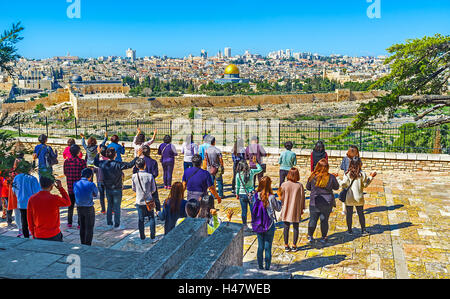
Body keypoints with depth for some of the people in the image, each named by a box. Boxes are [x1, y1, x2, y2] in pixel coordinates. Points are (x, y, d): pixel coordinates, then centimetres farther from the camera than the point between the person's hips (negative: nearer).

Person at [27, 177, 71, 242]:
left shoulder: (32, 199, -3)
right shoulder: (54, 199, -15)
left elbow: (29, 219, 5)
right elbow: (68, 202, 6)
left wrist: (33, 234, 17)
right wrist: (60, 188, 9)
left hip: (38, 236, 4)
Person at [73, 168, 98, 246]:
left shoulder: (75, 184, -3)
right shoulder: (91, 185, -16)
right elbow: (95, 194, 2)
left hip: (79, 208, 5)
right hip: (89, 209, -5)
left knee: (82, 227, 19)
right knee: (89, 228, 7)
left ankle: (83, 245, 28)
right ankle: (88, 246, 10)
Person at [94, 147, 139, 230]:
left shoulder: (103, 163, -7)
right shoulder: (118, 164, -22)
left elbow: (95, 162, 15)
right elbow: (130, 164, -19)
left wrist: (98, 153, 26)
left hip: (107, 189, 5)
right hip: (117, 189, -5)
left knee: (109, 206, 19)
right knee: (117, 207, 5)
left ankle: (109, 223, 27)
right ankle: (117, 225, 11)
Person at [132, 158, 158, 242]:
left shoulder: (134, 176, -11)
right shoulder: (150, 176, -15)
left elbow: (133, 189, 3)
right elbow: (153, 189, -6)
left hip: (139, 201, 1)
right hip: (149, 201, -1)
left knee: (140, 219, 13)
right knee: (151, 218, 13)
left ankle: (142, 236, 21)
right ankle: (152, 236, 16)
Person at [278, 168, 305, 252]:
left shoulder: (284, 185, -11)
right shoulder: (300, 186, -10)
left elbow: (282, 198, -4)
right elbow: (302, 198, -3)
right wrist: (302, 209, 10)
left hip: (286, 210, 0)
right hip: (296, 211, 0)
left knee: (286, 228, 11)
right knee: (296, 228, 12)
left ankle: (286, 246, 17)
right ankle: (294, 246, 18)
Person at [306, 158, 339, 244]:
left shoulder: (312, 177, -11)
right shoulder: (331, 177, -12)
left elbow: (308, 187, 3)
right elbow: (336, 187, 3)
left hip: (314, 202, 0)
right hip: (327, 202, 0)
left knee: (313, 219, 13)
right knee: (324, 220, 11)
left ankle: (310, 236, 25)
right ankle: (324, 238, 22)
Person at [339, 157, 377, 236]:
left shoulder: (347, 174, -12)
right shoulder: (362, 174, -10)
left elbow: (343, 184, -9)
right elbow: (365, 185, 0)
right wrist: (371, 177, 10)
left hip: (349, 198, 0)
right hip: (358, 198, 1)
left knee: (349, 214, 11)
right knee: (361, 214, 14)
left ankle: (350, 230, 19)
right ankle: (363, 230, 20)